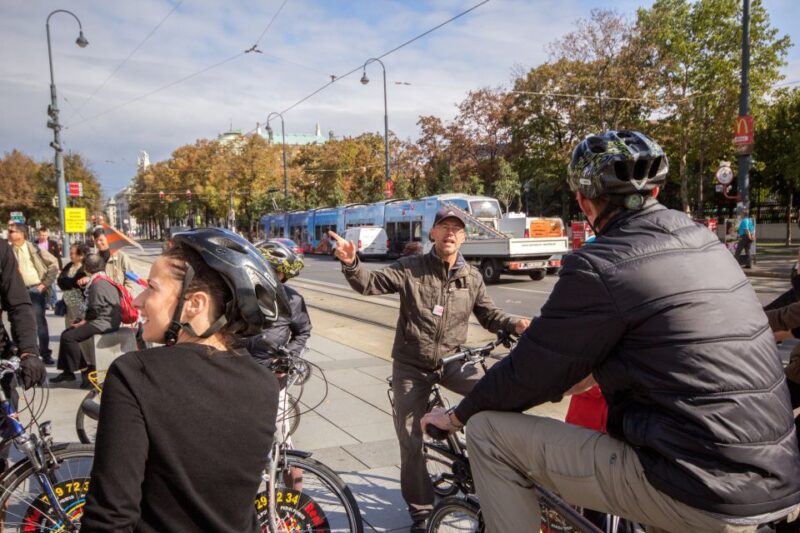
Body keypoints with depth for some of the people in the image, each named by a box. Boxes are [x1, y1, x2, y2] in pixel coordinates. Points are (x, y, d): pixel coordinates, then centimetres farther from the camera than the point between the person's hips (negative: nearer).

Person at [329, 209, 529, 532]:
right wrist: (350, 263, -35)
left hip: (452, 362, 2)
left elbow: (488, 315, 8)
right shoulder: (410, 269, -10)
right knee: (410, 442, 4)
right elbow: (369, 283, -15)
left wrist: (514, 324, -11)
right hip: (411, 368, -1)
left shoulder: (471, 277, -1)